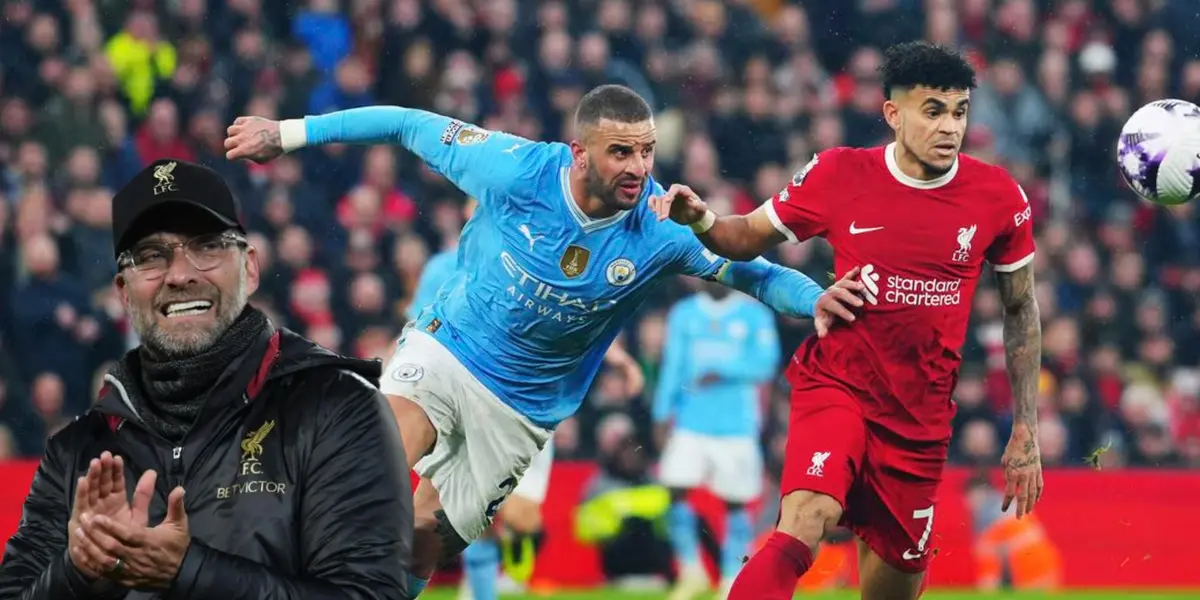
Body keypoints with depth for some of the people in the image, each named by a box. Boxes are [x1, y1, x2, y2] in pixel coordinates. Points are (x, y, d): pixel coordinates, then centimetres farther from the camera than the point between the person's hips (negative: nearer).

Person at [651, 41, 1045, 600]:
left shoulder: (998, 197, -4)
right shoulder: (839, 175, -7)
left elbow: (1021, 310, 9)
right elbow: (750, 237, 6)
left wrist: (1026, 431, 7)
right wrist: (701, 220, -17)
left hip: (922, 417, 3)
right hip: (836, 385, -3)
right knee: (805, 522, -30)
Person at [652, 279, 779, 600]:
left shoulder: (755, 315, 1)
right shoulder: (683, 314, 8)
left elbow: (765, 365, -6)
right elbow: (672, 366, 7)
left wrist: (723, 372, -20)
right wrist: (664, 412, -2)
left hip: (736, 425, -2)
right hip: (690, 423, 2)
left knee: (735, 502, 0)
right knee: (676, 488, -12)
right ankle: (691, 571, 4)